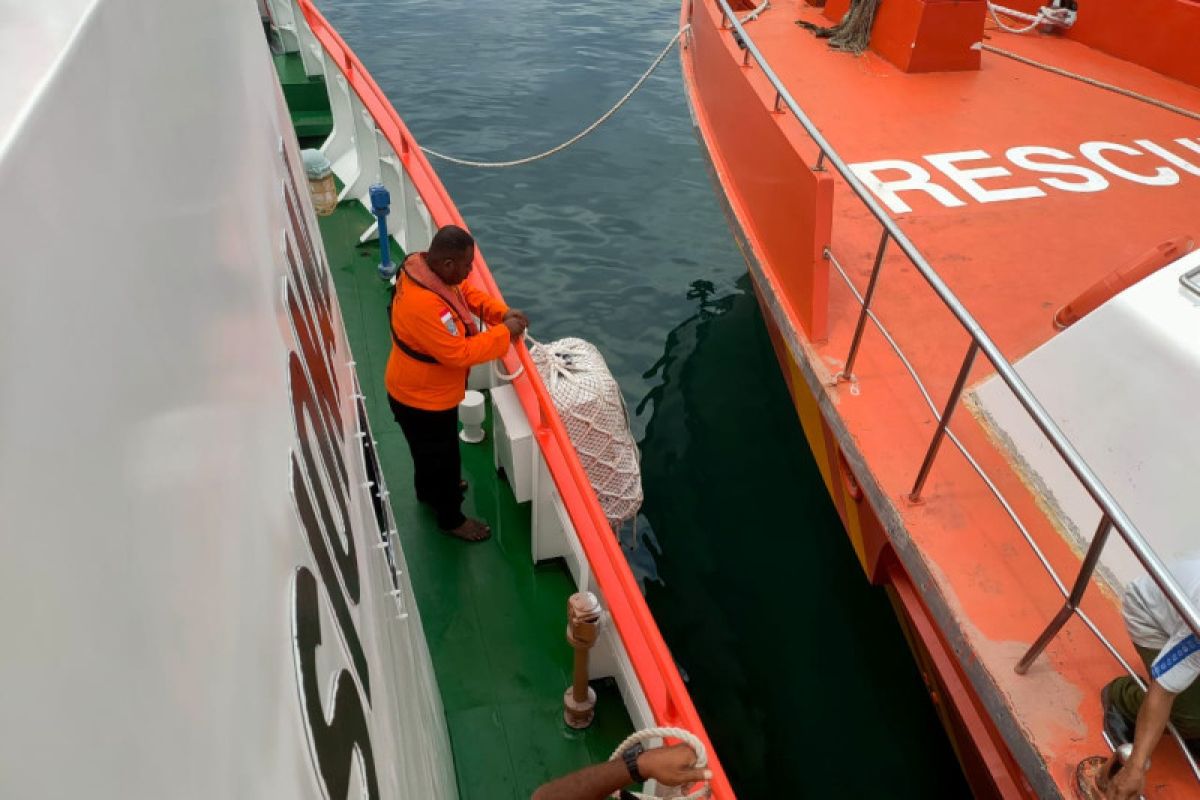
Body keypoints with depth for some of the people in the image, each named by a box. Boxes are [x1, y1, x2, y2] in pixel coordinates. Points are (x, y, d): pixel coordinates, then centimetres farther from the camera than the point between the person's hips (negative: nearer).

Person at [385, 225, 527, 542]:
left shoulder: (428, 267, -11)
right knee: (442, 456, 15)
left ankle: (429, 490, 60)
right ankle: (451, 519, 39)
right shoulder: (423, 304, -40)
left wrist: (502, 312, -9)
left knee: (429, 451, 33)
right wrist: (504, 332, -25)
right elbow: (460, 353, -34)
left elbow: (468, 293, 5)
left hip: (426, 390, 9)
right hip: (422, 398, -9)